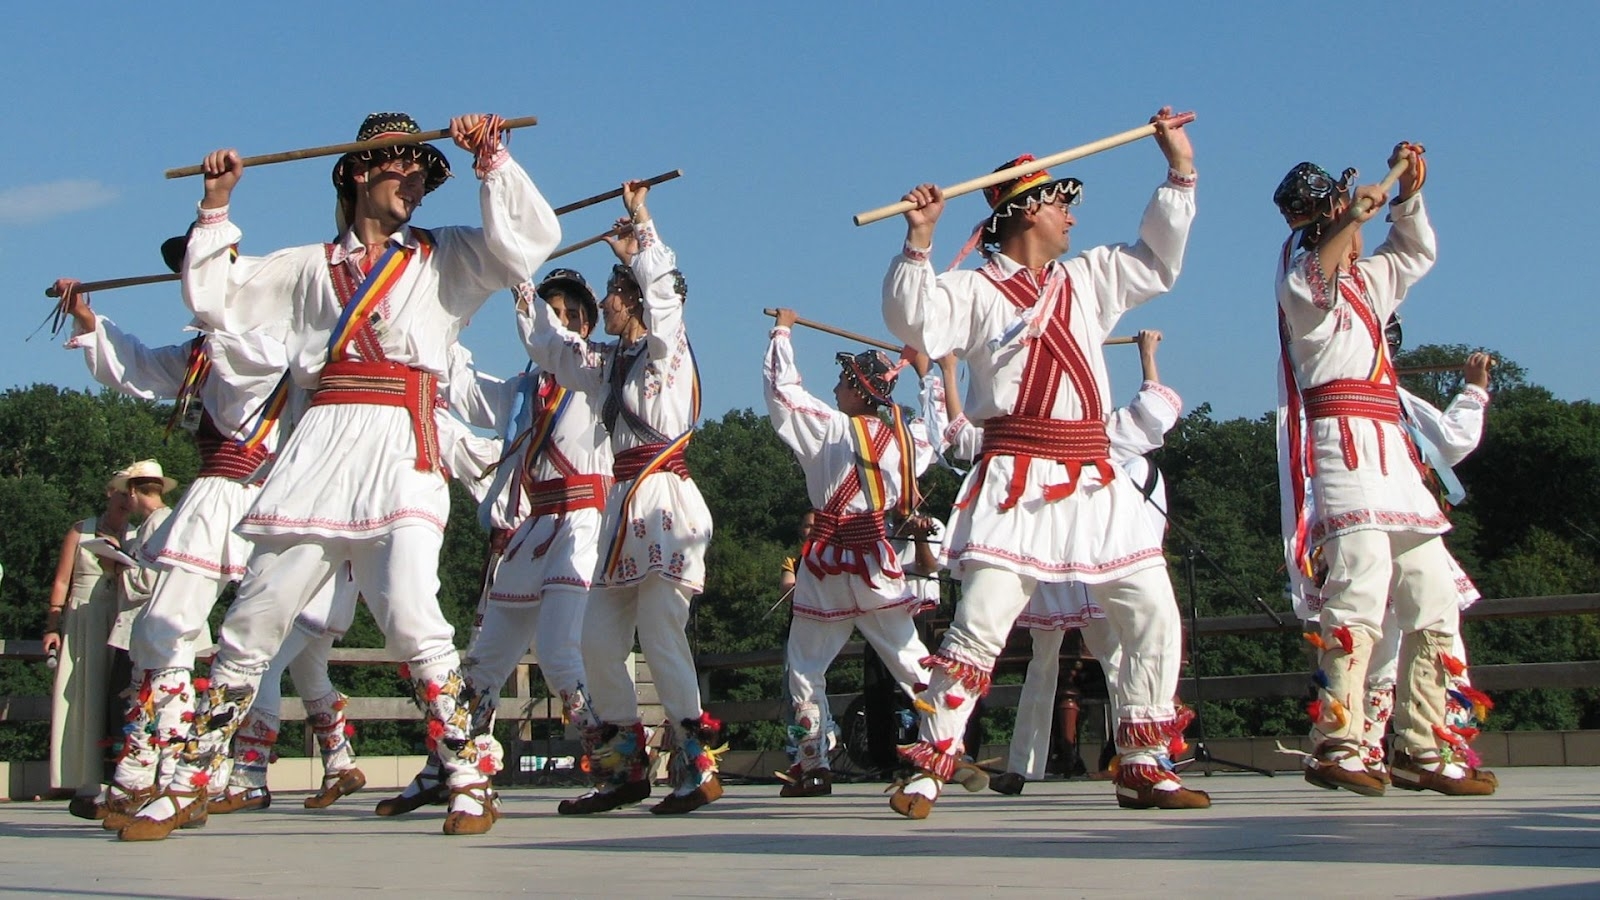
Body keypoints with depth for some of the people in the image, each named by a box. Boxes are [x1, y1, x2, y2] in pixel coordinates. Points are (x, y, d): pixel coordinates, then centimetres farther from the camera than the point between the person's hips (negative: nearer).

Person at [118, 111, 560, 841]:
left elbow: (532, 239, 2)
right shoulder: (311, 268, 22)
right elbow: (214, 301, 22)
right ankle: (186, 786, 9)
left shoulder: (446, 258, 16)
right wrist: (217, 207, 19)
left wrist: (490, 160, -2)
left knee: (411, 616, -21)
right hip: (320, 447, 3)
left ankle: (471, 779, -11)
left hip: (400, 451, -2)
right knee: (253, 622, 0)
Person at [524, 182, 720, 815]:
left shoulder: (667, 349, -1)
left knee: (661, 640, -13)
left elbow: (663, 294, -21)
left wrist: (641, 227, -19)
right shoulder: (609, 363, 19)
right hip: (624, 507, 8)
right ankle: (623, 768, 11)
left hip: (665, 504, -8)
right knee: (599, 639, 4)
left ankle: (697, 765, -5)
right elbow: (549, 346, 32)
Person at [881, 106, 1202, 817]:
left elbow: (1157, 260, 27)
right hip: (1017, 483, -6)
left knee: (1153, 615, 3)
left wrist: (1179, 171, 23)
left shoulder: (1087, 279, 20)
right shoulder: (975, 291, 2)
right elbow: (915, 322, -13)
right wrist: (919, 240, -22)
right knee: (981, 620, -13)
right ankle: (930, 766, -7)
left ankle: (1143, 766, 12)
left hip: (1094, 481, 6)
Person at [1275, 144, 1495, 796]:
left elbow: (1416, 253, 43)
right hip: (1340, 443, -9)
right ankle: (1335, 746, -31)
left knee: (1433, 595, 5)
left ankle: (1420, 749, 9)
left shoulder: (1365, 280, 28)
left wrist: (1409, 194, 27)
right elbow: (1306, 285, -20)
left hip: (1388, 449, 9)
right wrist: (1349, 221, -32)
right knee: (1363, 580, -25)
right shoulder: (1302, 265, 3)